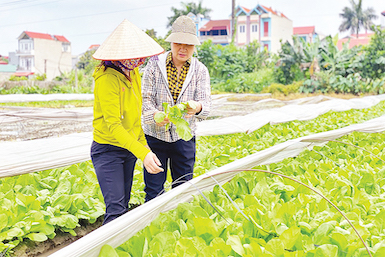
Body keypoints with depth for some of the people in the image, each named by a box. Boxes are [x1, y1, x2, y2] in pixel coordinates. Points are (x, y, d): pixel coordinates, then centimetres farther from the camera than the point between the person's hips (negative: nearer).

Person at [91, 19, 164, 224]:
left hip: (129, 149, 8)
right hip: (108, 150, -8)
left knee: (124, 205, 12)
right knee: (116, 210, -14)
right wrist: (142, 153, -35)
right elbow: (113, 125, -27)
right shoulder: (107, 79, -21)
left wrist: (143, 144, 16)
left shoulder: (133, 72, 6)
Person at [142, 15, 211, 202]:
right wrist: (155, 116, -28)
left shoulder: (200, 70, 0)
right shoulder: (155, 64, -2)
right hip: (155, 135, -1)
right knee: (153, 190, 2)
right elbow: (145, 97, -6)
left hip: (184, 137, 1)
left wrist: (197, 107, -35)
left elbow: (206, 102, -9)